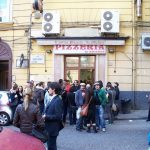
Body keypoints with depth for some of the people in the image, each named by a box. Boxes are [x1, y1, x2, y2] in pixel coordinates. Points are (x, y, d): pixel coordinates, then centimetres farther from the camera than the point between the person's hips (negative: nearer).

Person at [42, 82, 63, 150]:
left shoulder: (58, 100, -19)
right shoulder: (52, 99, 10)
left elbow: (58, 116, -23)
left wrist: (46, 117, -18)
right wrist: (44, 115, -2)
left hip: (53, 128, -9)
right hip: (49, 127, 9)